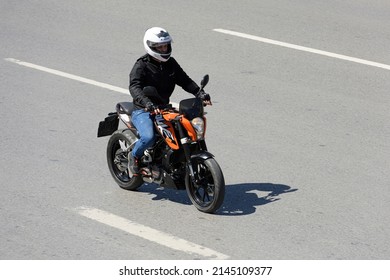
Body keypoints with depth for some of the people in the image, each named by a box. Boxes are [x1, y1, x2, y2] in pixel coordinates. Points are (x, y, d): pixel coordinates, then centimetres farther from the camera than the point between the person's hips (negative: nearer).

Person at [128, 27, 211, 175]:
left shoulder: (170, 63, 11)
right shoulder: (141, 65, -9)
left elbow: (184, 80, 9)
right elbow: (134, 87, -23)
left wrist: (200, 93, -10)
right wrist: (147, 103, -41)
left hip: (164, 109, 6)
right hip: (142, 111, -6)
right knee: (148, 138, -30)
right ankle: (134, 156, 3)